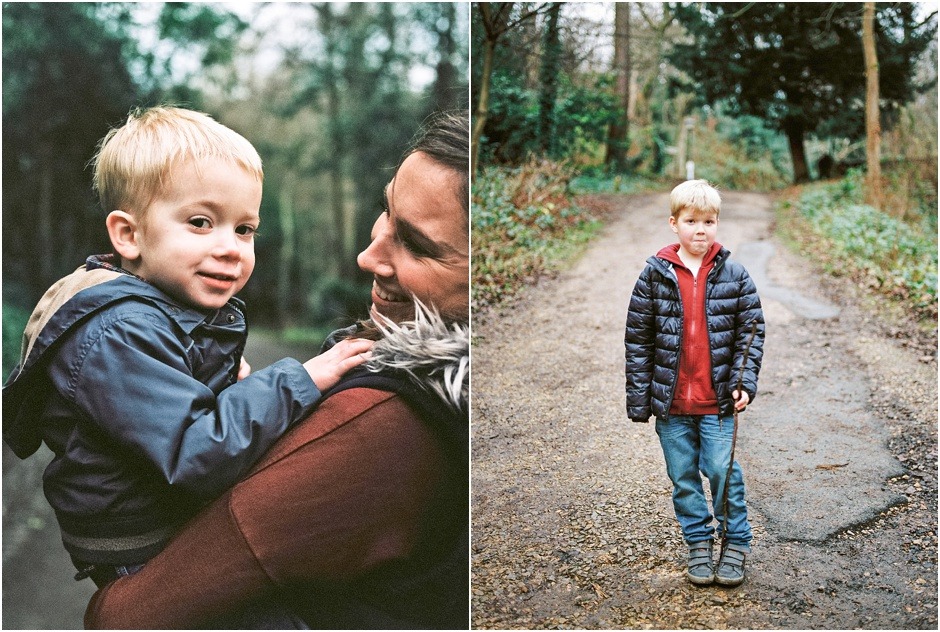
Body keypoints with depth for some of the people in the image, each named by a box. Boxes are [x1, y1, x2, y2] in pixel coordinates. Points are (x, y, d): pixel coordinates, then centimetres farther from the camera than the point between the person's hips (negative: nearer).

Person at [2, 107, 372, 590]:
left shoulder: (191, 308, 5)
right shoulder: (115, 338, -25)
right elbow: (197, 457, -31)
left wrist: (234, 376, 4)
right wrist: (300, 381, -25)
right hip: (145, 563, -9)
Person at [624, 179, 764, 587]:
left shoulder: (734, 275, -1)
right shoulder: (655, 275, -2)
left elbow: (752, 331, 3)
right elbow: (638, 338, 0)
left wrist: (744, 383, -9)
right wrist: (638, 398, -2)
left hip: (718, 401, -1)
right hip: (671, 402, 1)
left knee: (723, 471, 0)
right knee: (683, 478, 11)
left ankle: (736, 544, 19)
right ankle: (698, 543, 27)